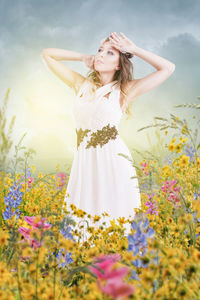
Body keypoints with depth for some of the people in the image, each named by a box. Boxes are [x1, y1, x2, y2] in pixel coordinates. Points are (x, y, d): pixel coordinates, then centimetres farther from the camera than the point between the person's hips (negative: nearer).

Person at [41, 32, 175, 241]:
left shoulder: (125, 90, 4)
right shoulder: (81, 84, 13)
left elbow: (168, 68, 4)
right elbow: (47, 54, 19)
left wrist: (133, 50, 6)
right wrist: (84, 58, 14)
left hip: (114, 161, -3)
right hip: (84, 163, 3)